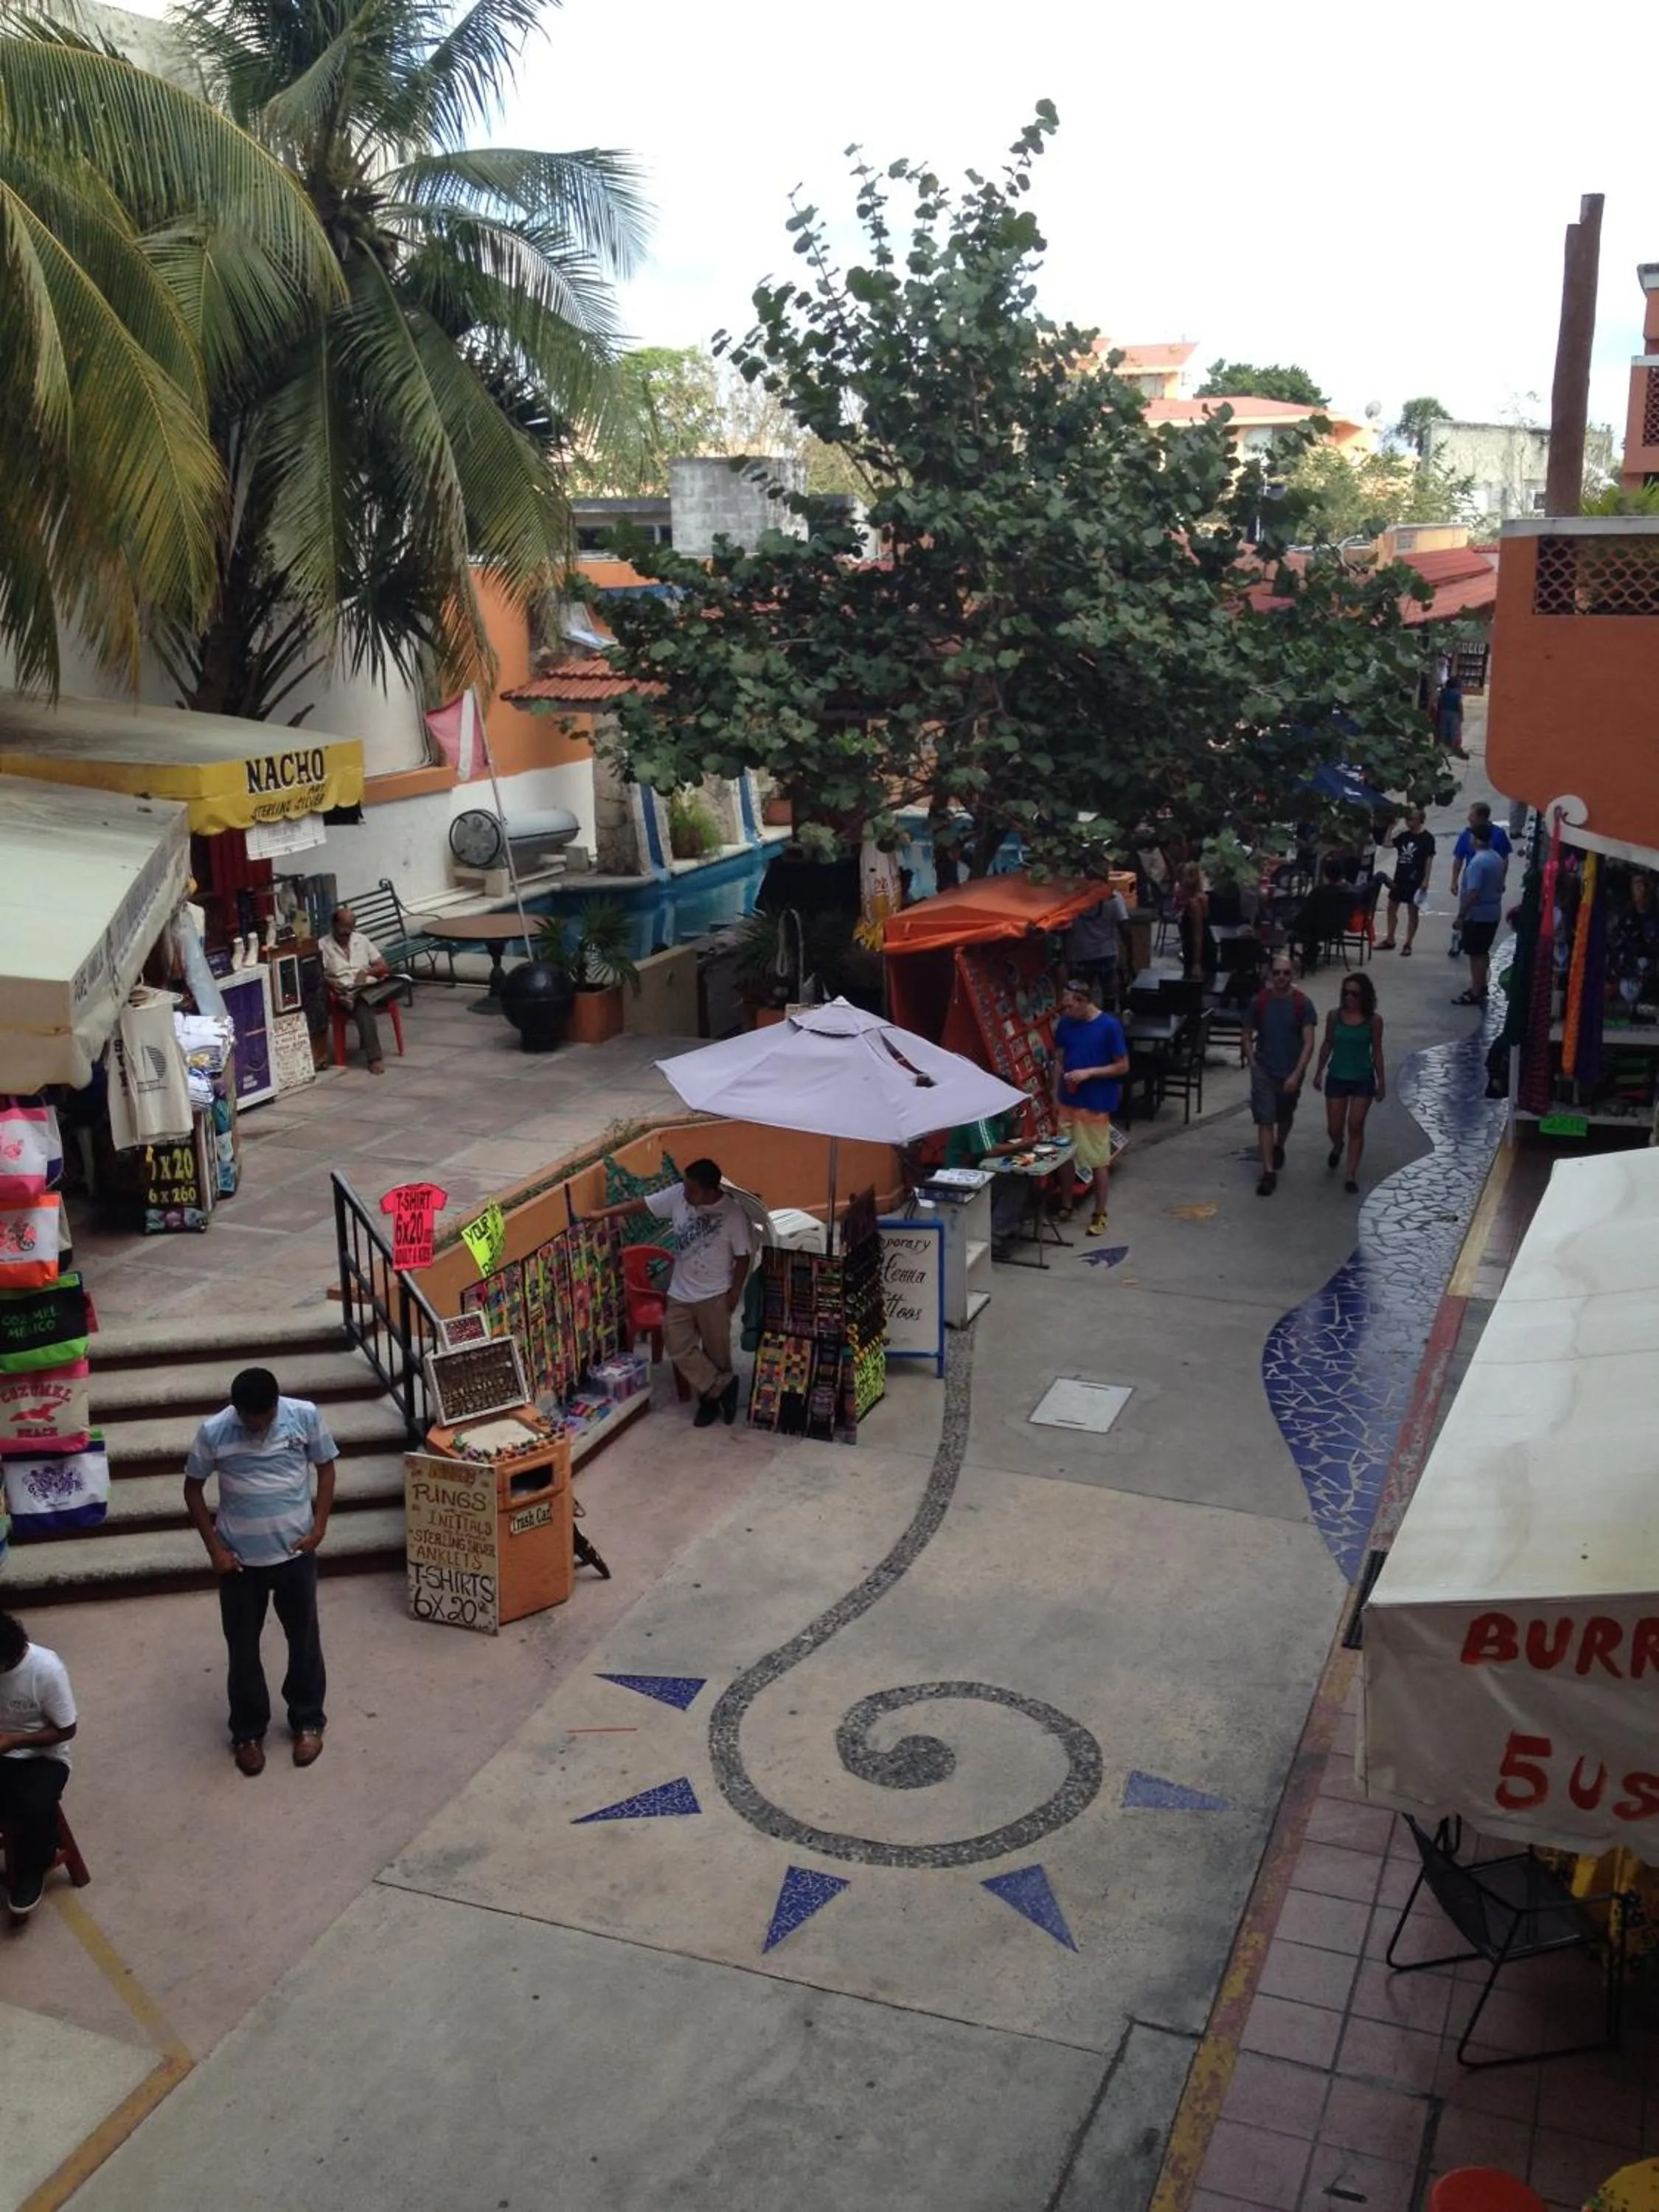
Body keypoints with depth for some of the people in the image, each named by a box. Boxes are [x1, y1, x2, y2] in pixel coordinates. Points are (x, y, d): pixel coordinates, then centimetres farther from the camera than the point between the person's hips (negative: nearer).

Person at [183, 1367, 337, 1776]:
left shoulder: (306, 1416, -15)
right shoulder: (213, 1432, -17)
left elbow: (326, 1467, 0)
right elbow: (193, 1488, -3)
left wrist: (319, 1526, -8)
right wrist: (214, 1547, -7)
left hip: (295, 1551, 1)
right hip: (240, 1558, 0)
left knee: (304, 1639, 14)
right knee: (243, 1648, 11)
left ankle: (308, 1721, 33)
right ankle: (248, 1732, 30)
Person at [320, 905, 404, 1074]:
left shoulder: (361, 940, 18)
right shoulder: (323, 946, 6)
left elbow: (383, 967, 16)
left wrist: (366, 972, -4)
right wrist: (330, 982, -22)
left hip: (370, 987, 5)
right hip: (346, 993, -5)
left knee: (398, 983, -26)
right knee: (363, 1006, -40)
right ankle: (374, 1057, -44)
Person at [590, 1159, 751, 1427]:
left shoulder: (733, 1214, -19)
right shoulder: (678, 1195, -9)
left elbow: (742, 1256, -10)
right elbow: (642, 1204, 0)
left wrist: (735, 1291, -9)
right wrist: (603, 1213, 2)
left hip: (714, 1295, -4)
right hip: (681, 1292, 5)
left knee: (716, 1351, 8)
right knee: (678, 1347, 1)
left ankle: (712, 1395, 28)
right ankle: (723, 1387, 14)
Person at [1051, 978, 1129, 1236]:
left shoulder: (1109, 1026, -14)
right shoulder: (1065, 1024, 1)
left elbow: (1123, 1066, -11)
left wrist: (1088, 1072, -20)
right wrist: (1056, 1095, 6)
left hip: (1096, 1104, -5)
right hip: (1068, 1101, 5)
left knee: (1098, 1160, 4)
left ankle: (1100, 1214, 16)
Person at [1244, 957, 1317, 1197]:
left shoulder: (1302, 1004, -10)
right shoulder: (1258, 1002, -7)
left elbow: (1308, 1043, -12)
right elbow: (1248, 1036, 5)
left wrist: (1297, 1074, -19)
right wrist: (1253, 1065, -4)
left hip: (1291, 1073, 1)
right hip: (1264, 1071, -1)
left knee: (1285, 1118, 22)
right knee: (1265, 1121, -9)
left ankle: (1279, 1149, 50)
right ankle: (1269, 1172, -9)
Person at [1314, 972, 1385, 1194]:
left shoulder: (1374, 1020, -9)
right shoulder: (1334, 1016, -5)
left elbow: (1377, 1051, -1)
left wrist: (1381, 1081, 1)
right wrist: (1319, 1072, 10)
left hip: (1363, 1079, -2)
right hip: (1336, 1077, 2)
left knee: (1355, 1127, -1)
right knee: (1334, 1128, 8)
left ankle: (1352, 1174, 7)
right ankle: (1337, 1147, 44)